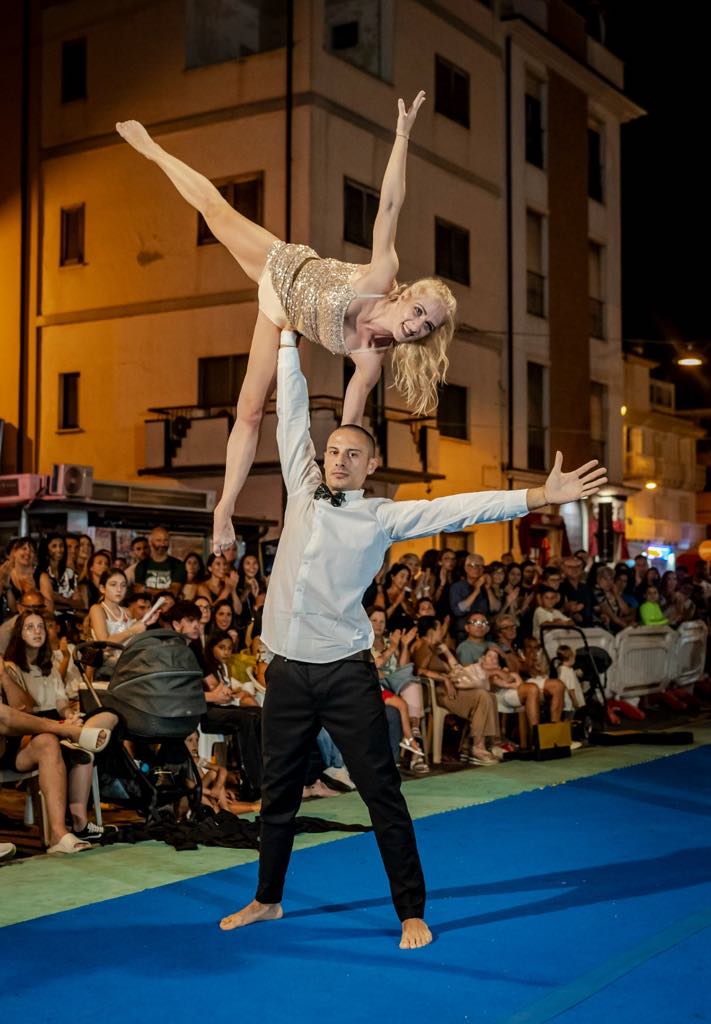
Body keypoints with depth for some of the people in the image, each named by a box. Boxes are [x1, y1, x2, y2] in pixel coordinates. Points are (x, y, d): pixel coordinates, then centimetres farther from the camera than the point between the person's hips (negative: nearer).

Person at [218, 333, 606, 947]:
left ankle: (412, 912, 11)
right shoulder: (303, 491, 8)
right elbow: (292, 415, 12)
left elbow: (460, 509, -10)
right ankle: (267, 899, 32)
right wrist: (287, 337, 15)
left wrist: (540, 496, -19)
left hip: (346, 672, -4)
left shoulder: (383, 517, -2)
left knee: (382, 794, 0)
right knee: (278, 793, 16)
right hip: (288, 671, 4)